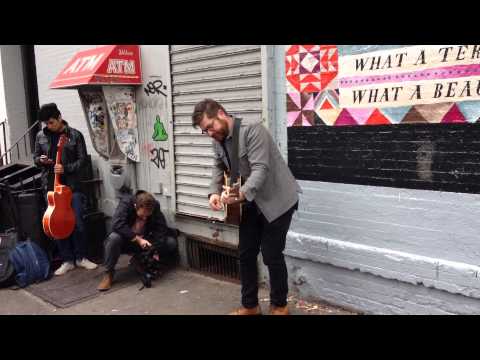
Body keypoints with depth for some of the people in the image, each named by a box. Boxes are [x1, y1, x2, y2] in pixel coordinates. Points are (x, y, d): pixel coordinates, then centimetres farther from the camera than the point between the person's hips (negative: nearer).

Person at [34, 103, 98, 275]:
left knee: (77, 223, 0)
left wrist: (65, 168, -19)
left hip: (72, 185, -3)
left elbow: (82, 160, -4)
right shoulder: (41, 136, 6)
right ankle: (67, 261, 18)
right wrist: (40, 160, -8)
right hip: (50, 186, 3)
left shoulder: (75, 135, -4)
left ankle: (81, 257, 18)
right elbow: (35, 157, 15)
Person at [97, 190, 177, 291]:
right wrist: (137, 239, -39)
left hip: (145, 241, 3)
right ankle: (109, 274, -17)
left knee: (171, 243, -16)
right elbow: (117, 224, -36)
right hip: (127, 240, -3)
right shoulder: (126, 202, -24)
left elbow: (161, 229, -21)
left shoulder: (155, 207, -16)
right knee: (114, 238, -37)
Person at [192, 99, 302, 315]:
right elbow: (219, 167, 10)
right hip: (251, 204, 8)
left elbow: (260, 168, -30)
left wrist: (242, 193, -41)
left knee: (272, 255, -2)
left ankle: (279, 306, 20)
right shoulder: (218, 140, 3)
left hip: (276, 201, -8)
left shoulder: (253, 130, -23)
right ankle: (249, 306, 26)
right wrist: (215, 192, -9)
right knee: (246, 254, 10)